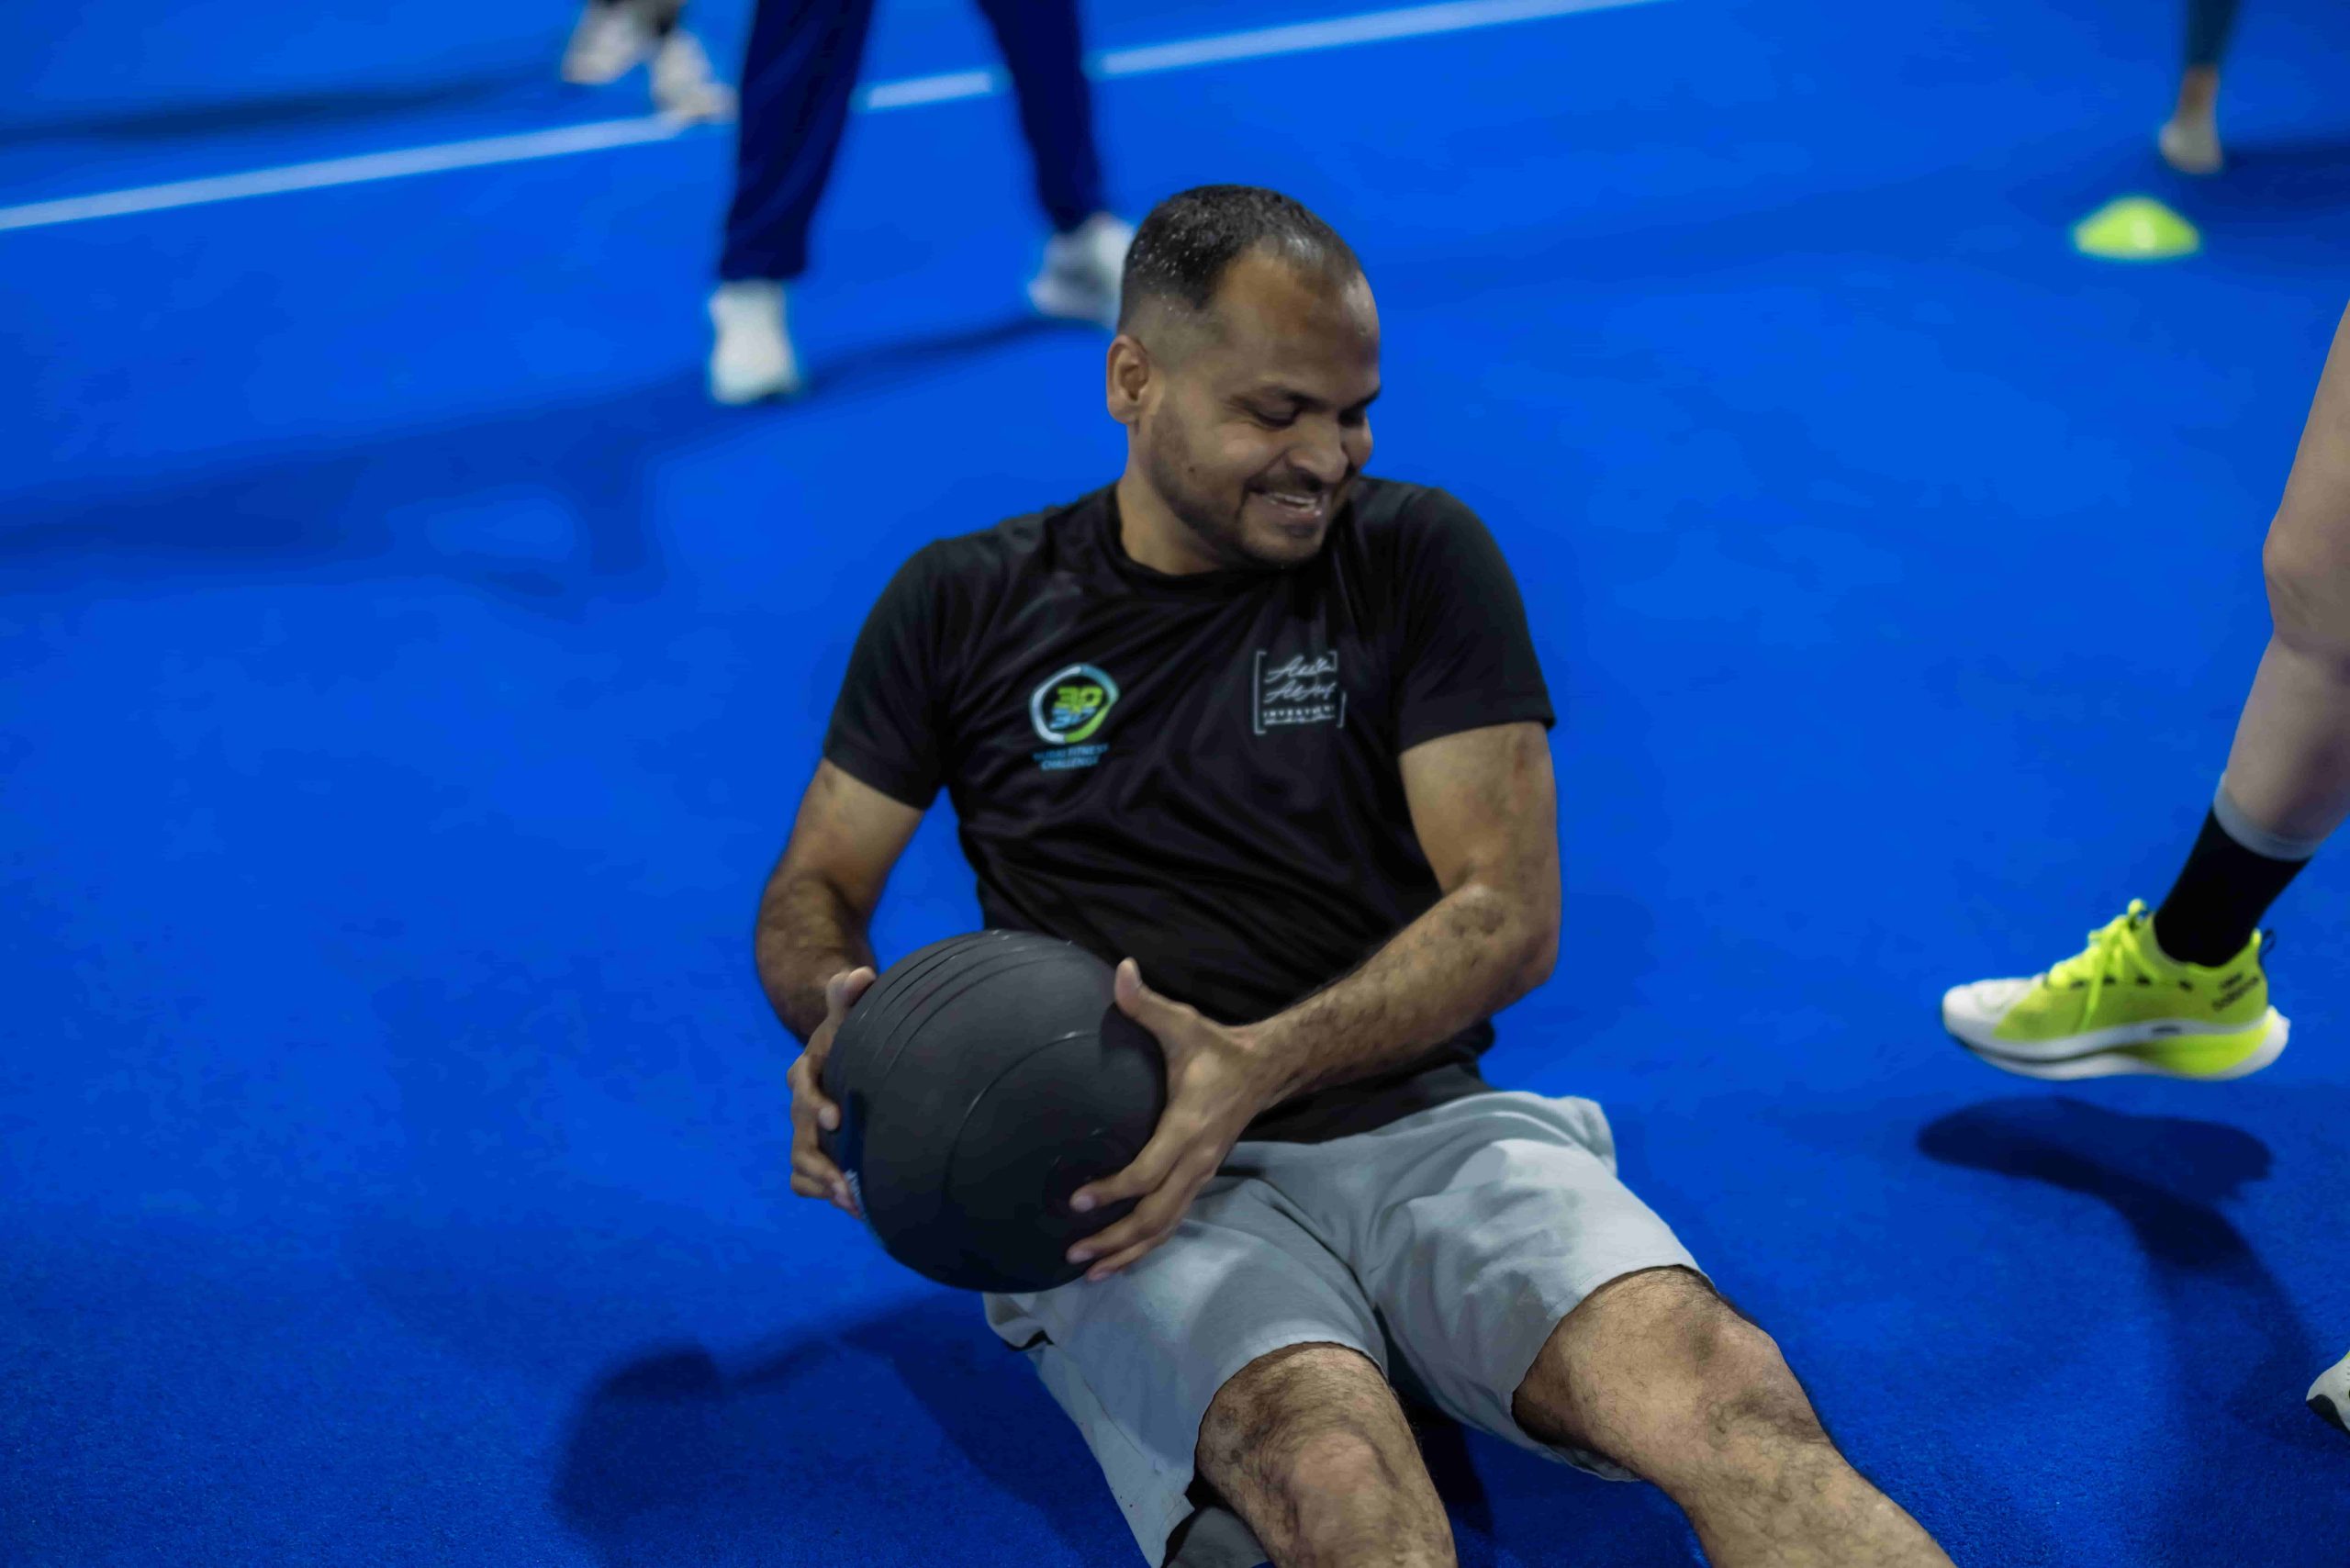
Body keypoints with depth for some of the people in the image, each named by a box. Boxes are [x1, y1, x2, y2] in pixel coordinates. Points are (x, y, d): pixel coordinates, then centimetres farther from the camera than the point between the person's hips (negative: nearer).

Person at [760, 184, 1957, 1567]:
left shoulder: (1420, 560, 7)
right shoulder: (963, 607, 9)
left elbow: (1510, 913, 1)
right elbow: (816, 891, 15)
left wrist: (1260, 1068, -17)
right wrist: (842, 1013, -11)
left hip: (1420, 1127, 1)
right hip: (1135, 1184, -1)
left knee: (1724, 1389, -29)